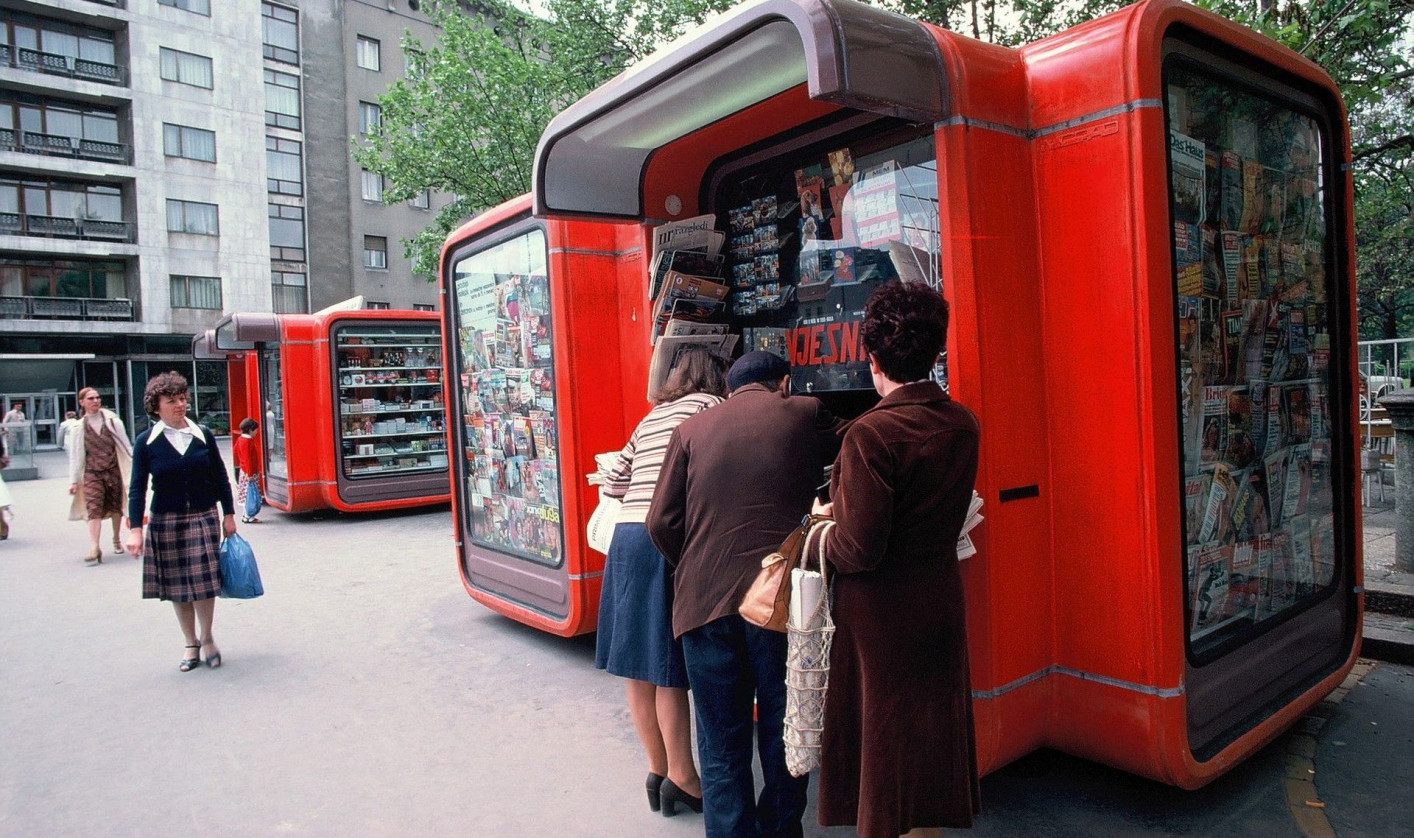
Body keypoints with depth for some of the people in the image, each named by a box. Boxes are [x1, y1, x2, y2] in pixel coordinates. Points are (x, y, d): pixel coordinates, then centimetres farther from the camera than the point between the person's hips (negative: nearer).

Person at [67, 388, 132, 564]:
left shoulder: (112, 421, 1)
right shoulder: (78, 428, 3)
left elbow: (125, 446, 3)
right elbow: (75, 455, 5)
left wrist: (134, 468, 0)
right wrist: (74, 481, 3)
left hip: (113, 470, 1)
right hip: (92, 473, -1)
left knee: (115, 507, 11)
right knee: (94, 510, -13)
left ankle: (117, 540, 30)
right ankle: (94, 548, -19)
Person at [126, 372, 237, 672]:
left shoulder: (203, 434, 1)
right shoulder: (146, 442, -3)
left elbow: (219, 477, 7)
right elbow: (137, 488, -2)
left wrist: (228, 514, 7)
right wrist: (135, 529, -8)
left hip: (203, 518, 0)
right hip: (166, 521, 0)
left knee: (203, 581, -4)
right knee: (177, 586, 7)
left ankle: (207, 639, 17)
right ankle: (191, 644, 23)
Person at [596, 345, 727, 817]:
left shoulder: (651, 417, 22)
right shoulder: (711, 406, 3)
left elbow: (613, 485, 22)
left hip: (627, 537, 7)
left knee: (636, 661, 11)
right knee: (668, 664, 0)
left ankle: (658, 768, 26)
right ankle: (681, 775, 11)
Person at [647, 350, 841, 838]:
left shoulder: (692, 429, 8)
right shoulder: (805, 414, 4)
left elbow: (662, 523, 3)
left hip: (703, 601, 1)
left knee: (722, 747, 12)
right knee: (782, 737, 18)